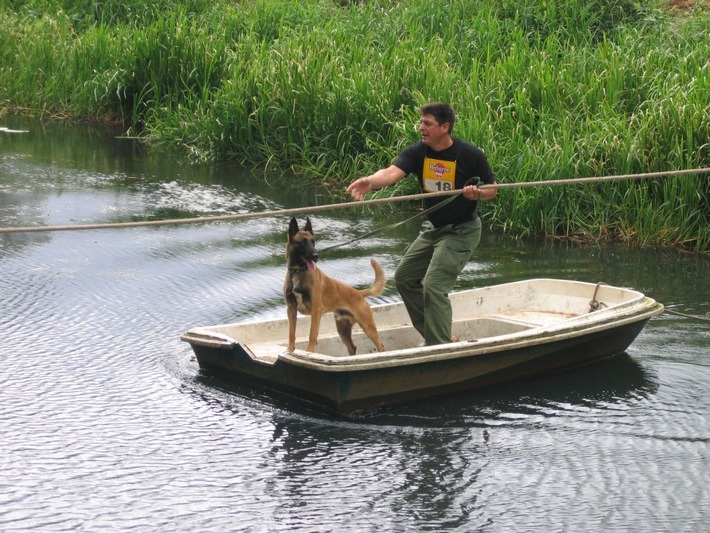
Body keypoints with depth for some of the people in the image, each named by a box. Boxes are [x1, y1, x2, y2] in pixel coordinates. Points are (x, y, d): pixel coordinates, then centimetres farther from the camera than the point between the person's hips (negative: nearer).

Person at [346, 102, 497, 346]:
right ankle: (436, 336, 25)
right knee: (404, 277, 14)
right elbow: (392, 172, -28)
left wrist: (478, 193, -30)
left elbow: (493, 189, -7)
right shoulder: (417, 152, -9)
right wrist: (371, 181, -49)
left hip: (461, 231, -7)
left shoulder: (470, 155, -18)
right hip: (433, 228, 7)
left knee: (434, 286, -18)